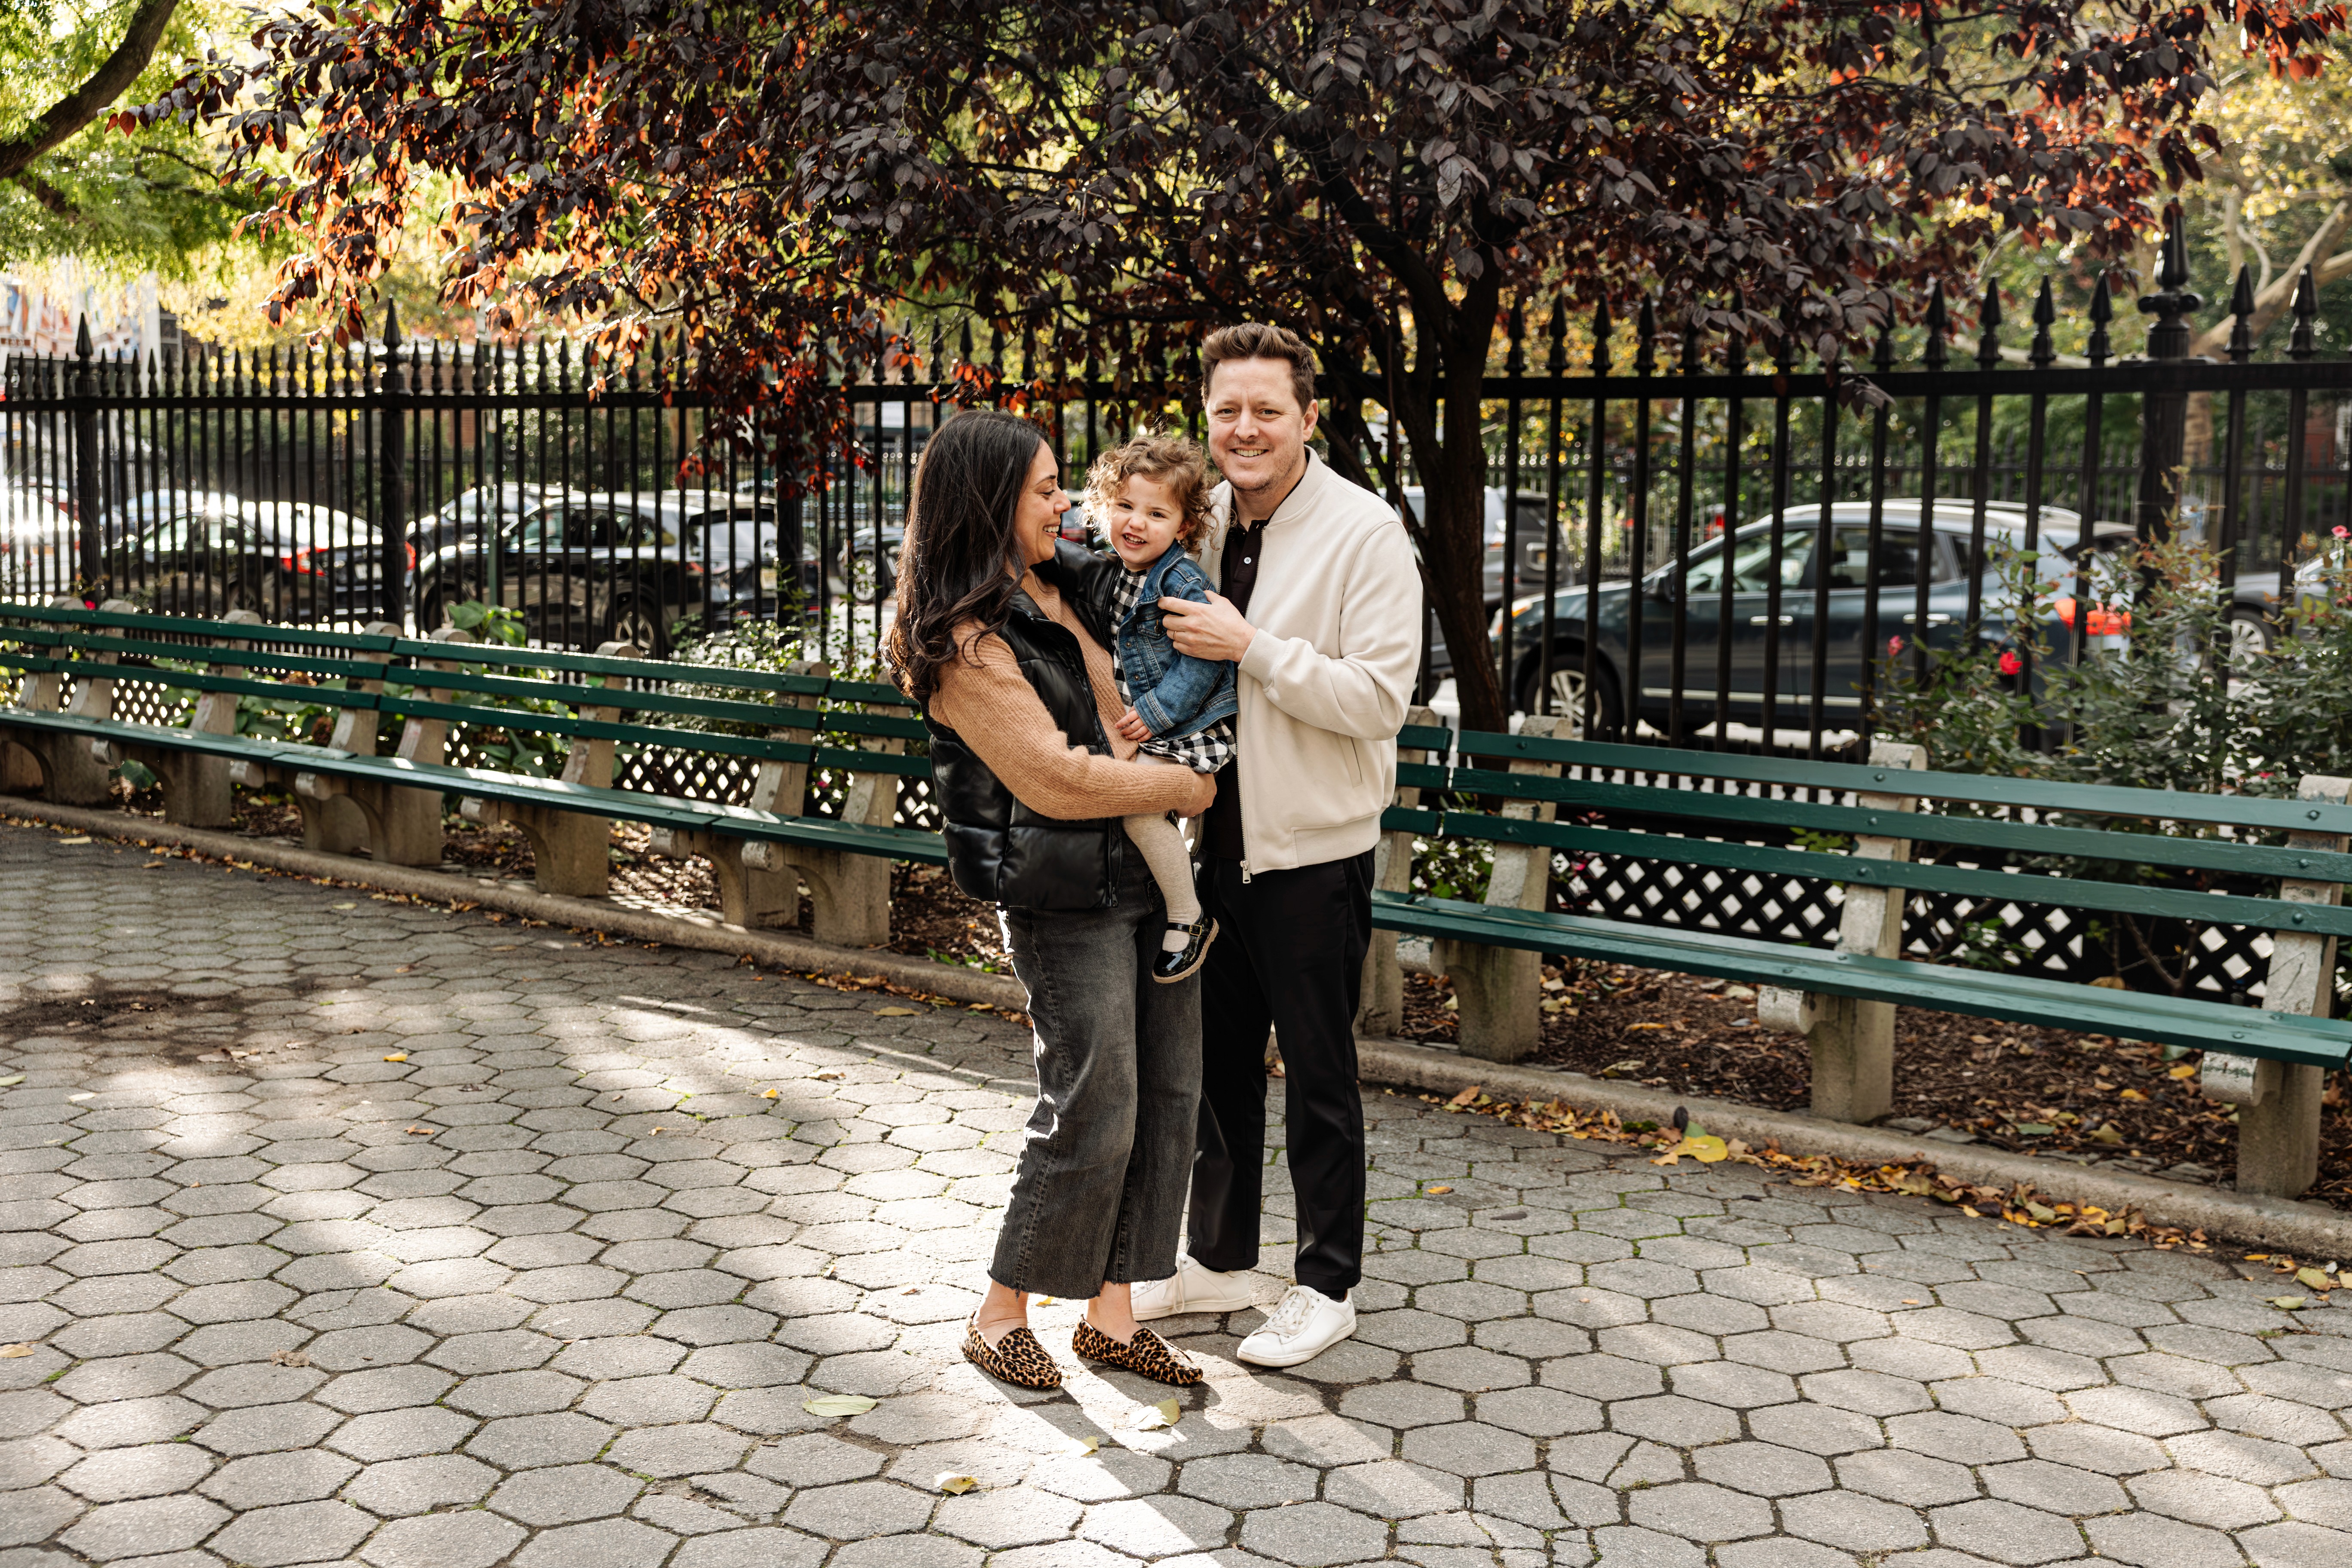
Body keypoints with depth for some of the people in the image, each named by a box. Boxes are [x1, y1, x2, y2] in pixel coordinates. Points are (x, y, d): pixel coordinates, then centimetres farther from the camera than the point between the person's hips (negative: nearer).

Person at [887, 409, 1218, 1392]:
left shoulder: (1054, 588, 13)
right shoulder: (963, 642, -15)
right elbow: (1055, 780, -19)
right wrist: (1185, 787, -9)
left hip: (1149, 873, 9)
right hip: (1063, 899, -9)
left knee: (1169, 1097, 9)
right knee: (1093, 1117, -4)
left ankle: (1110, 1314, 20)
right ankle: (1000, 1317, 15)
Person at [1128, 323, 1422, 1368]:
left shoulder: (1364, 533, -13)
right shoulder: (1200, 521, 6)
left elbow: (1379, 696, -20)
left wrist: (1251, 647, -24)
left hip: (1312, 851, -6)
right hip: (1214, 840, 7)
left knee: (1318, 1075, 5)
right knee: (1216, 1061, 17)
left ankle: (1327, 1286, 21)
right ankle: (1217, 1262, 34)